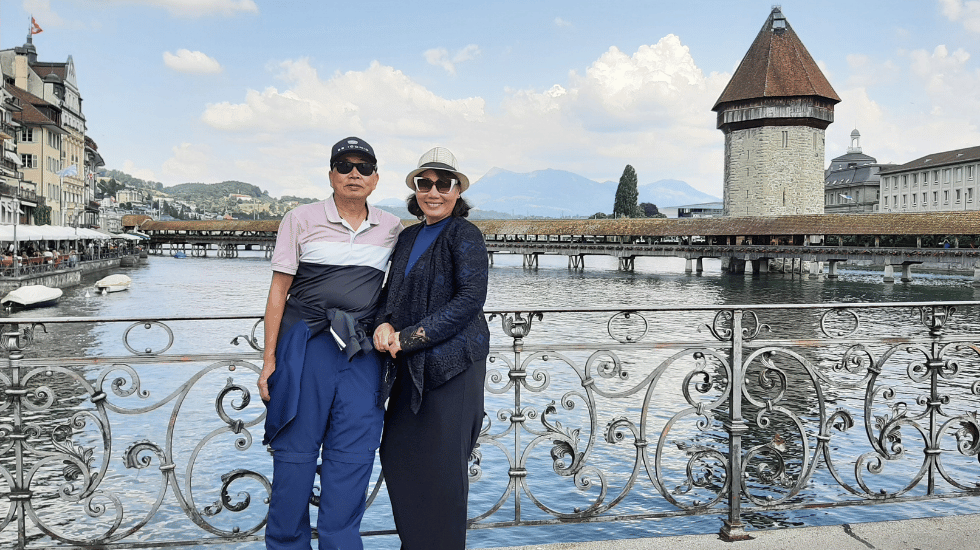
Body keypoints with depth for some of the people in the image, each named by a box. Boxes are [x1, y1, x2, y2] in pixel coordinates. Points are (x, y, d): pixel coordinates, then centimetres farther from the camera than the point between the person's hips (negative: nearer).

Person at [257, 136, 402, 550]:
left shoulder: (391, 229, 11)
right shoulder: (301, 220, 3)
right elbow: (278, 291, 2)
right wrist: (269, 360, -2)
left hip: (363, 352, 2)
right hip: (305, 345, -2)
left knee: (353, 454, 1)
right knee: (296, 450, 2)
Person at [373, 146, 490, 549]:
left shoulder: (464, 234, -6)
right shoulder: (408, 237, 14)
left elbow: (471, 297, -15)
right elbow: (392, 290, 16)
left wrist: (411, 336, -17)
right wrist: (385, 324, -7)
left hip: (451, 364, -7)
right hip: (411, 366, 7)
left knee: (441, 465, -1)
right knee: (397, 454, 8)